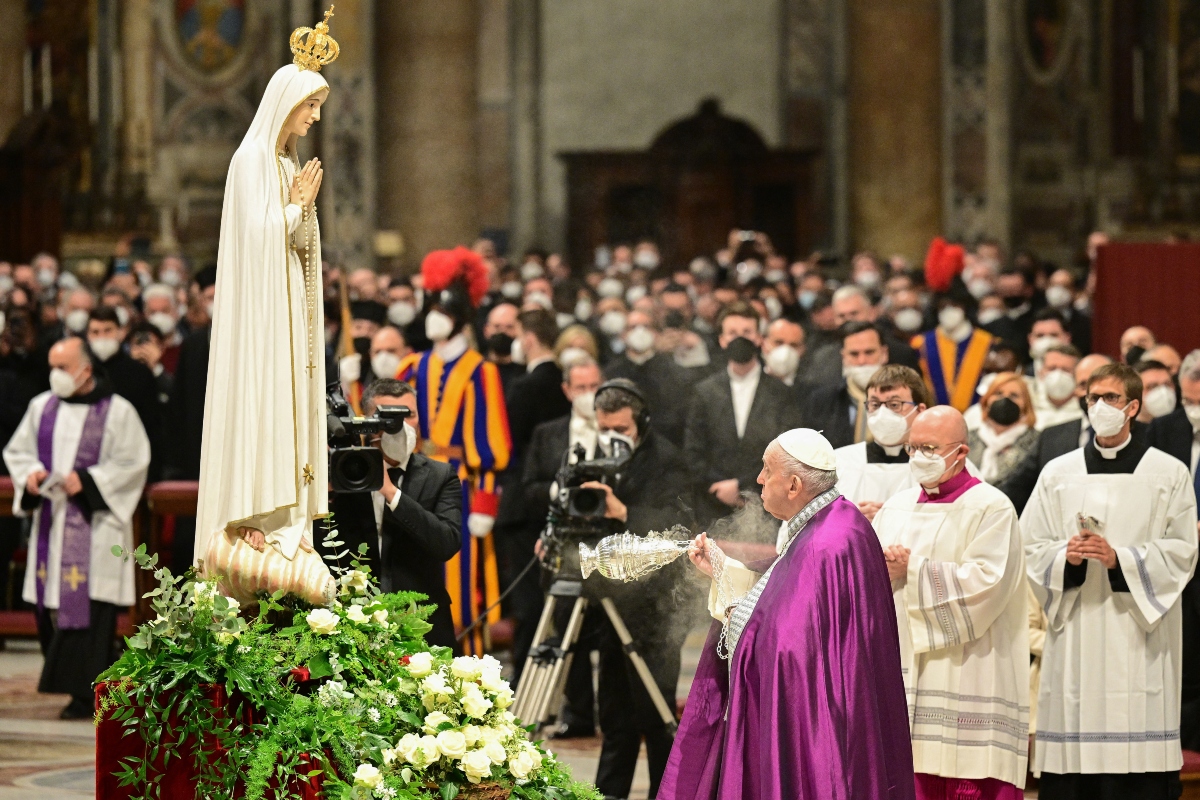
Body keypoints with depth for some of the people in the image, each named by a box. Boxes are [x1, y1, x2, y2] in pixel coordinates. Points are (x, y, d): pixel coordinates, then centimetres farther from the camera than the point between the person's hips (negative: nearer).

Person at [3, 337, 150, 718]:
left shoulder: (117, 412, -4)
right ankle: (61, 678, 14)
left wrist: (87, 481, -15)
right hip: (51, 521, 5)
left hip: (94, 525, -5)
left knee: (90, 607, -8)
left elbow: (133, 462, -5)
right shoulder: (41, 407, 11)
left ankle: (86, 691, -6)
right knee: (52, 605, 2)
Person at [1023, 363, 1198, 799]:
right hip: (1075, 631, 2)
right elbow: (1031, 548, 11)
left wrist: (1119, 558, -14)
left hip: (1138, 635, -2)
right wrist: (1065, 555, -10)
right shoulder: (1059, 473, 13)